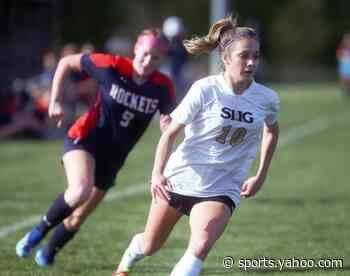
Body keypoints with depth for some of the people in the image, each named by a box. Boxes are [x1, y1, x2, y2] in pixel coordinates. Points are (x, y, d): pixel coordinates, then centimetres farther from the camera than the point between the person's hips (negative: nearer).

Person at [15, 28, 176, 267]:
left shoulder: (163, 87, -10)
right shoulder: (111, 66, -16)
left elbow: (169, 116, 6)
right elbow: (66, 62, -2)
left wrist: (168, 124, -18)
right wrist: (56, 101, -7)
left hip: (112, 158, 4)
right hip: (84, 140, -4)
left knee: (77, 218, 12)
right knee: (80, 191, -33)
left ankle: (48, 253, 40)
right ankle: (40, 230, -9)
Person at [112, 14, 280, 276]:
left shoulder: (267, 99, -7)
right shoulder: (205, 89, -16)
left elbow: (272, 130, 17)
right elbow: (170, 133, -12)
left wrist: (261, 176, 12)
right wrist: (157, 173, -27)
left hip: (222, 190, 1)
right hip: (180, 179, 0)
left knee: (201, 246, -29)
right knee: (150, 246, 18)